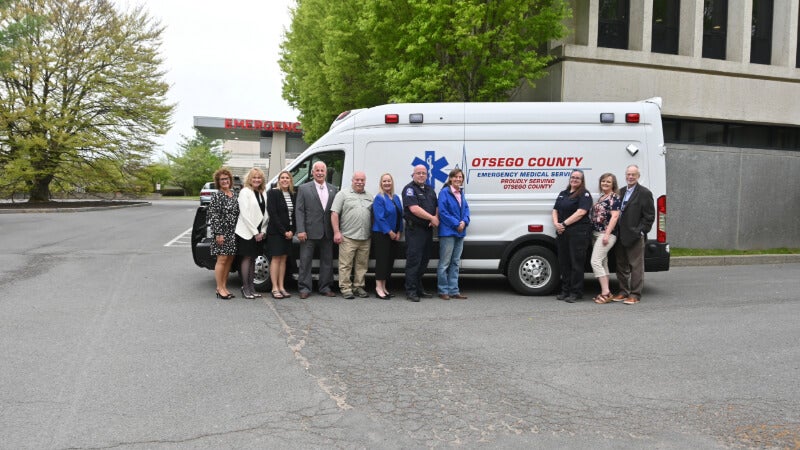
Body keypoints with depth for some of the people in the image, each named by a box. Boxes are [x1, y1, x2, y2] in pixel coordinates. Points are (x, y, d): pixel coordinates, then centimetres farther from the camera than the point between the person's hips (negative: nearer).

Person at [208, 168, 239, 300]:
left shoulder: (234, 195, 13)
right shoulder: (217, 196, -7)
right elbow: (213, 216, -12)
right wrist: (218, 233, -17)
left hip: (233, 233, 7)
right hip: (222, 233, -7)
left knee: (230, 260, 9)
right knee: (222, 259, -4)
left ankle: (224, 287, 18)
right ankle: (219, 288, 3)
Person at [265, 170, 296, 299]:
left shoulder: (292, 195, 11)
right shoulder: (273, 193, -6)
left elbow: (294, 215, 10)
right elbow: (273, 214, -13)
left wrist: (292, 231, -5)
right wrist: (283, 231, -15)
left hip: (288, 233, 6)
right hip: (275, 232, -5)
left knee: (283, 258, 7)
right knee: (276, 258, -3)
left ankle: (281, 287, 11)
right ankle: (275, 288, 0)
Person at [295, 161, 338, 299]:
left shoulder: (333, 189, 10)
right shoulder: (304, 189, 2)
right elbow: (299, 211, -3)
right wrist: (301, 230, -12)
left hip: (327, 233, 3)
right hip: (310, 232, -3)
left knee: (327, 261, 10)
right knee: (305, 261, 1)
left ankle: (326, 287, 20)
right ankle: (304, 288, 9)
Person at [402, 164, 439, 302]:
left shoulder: (430, 190, 18)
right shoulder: (409, 189, -7)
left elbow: (437, 207, 19)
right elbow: (414, 209, -18)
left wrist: (435, 219, -3)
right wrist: (432, 218, -13)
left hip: (428, 229, 8)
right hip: (415, 229, -8)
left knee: (424, 260, 12)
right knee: (413, 260, -7)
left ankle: (419, 289, 21)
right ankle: (411, 291, -3)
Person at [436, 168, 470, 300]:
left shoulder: (461, 193, 13)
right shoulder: (444, 192, -9)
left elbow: (466, 209, 12)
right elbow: (442, 212, -15)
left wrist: (464, 222, -8)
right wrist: (456, 224, -16)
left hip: (460, 232, 8)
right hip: (447, 232, -8)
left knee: (455, 262, 12)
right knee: (444, 263, -2)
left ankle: (453, 290, 19)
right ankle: (443, 291, 6)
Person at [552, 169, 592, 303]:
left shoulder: (584, 194, -2)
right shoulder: (563, 194, 19)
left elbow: (581, 212, -15)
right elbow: (555, 210, 15)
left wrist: (564, 224, -16)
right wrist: (556, 224, -5)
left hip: (578, 233, -7)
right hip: (562, 232, 7)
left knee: (576, 262, -3)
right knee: (564, 262, 10)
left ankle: (576, 292, 3)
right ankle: (565, 290, 19)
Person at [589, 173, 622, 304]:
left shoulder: (614, 197, -7)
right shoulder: (601, 197, 18)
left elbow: (614, 216, -16)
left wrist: (607, 234, -23)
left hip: (606, 234, -9)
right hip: (597, 234, 9)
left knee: (595, 261, -16)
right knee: (603, 263, 10)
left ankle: (605, 292, -15)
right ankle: (605, 292, 15)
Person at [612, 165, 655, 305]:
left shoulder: (645, 193, -5)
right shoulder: (621, 192, 14)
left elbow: (649, 216, -7)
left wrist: (640, 231, -14)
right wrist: (617, 232, 7)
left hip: (635, 236, -7)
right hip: (621, 235, 7)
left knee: (636, 266, -2)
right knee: (621, 265, 13)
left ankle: (635, 295, 3)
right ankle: (623, 291, 23)